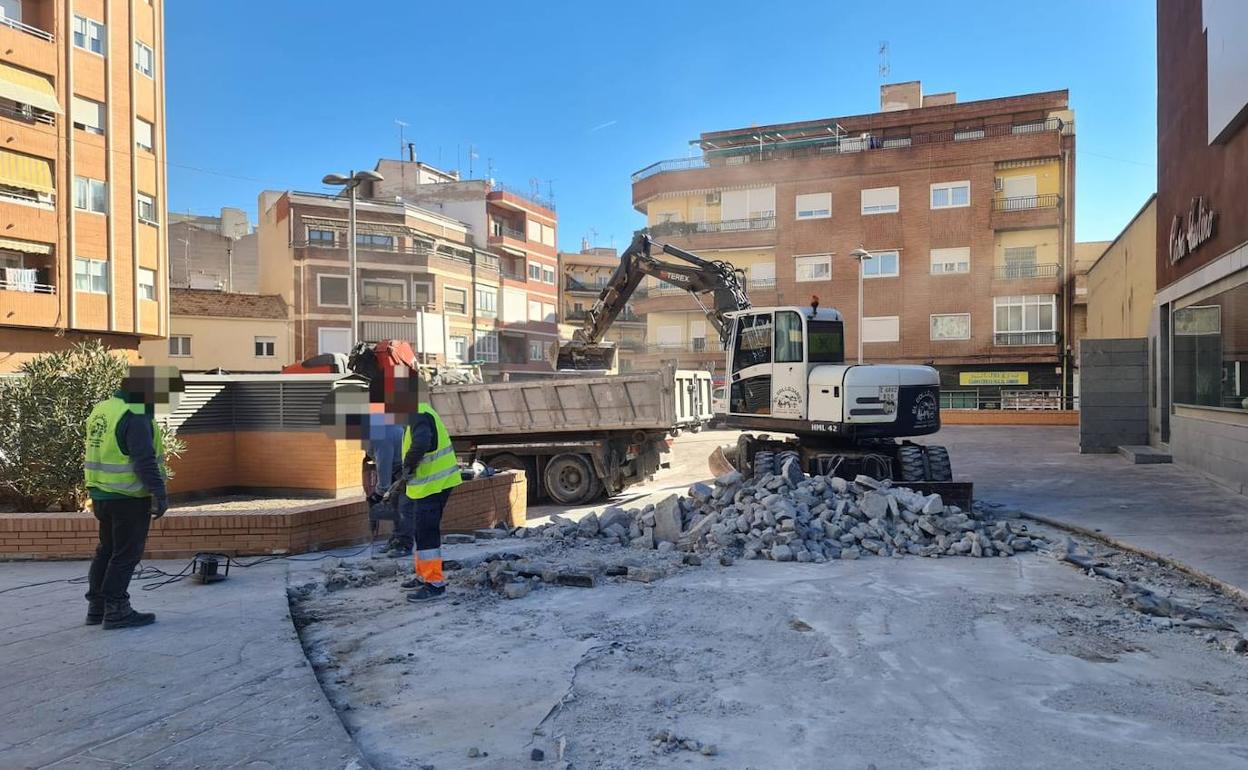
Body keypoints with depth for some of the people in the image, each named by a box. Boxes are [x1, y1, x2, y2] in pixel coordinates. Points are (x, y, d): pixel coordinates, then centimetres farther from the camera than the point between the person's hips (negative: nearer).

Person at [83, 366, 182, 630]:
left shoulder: (101, 409, 11)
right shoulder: (135, 418, -19)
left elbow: (101, 454, 19)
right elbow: (145, 461, -25)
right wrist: (160, 493, -22)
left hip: (101, 493, 9)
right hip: (129, 497, -9)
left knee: (107, 549, 18)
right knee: (126, 553, 0)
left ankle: (97, 606, 25)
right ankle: (116, 610, 4)